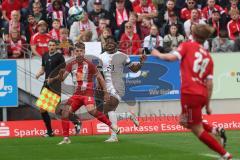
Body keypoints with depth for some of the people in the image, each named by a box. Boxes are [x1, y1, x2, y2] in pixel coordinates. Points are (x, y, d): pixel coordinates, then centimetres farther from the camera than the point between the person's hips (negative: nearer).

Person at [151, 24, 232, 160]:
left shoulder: (187, 45, 1)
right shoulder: (208, 57, 14)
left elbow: (172, 57, -15)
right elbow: (209, 84, 10)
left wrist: (158, 54, 3)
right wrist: (207, 105, 14)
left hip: (190, 93, -7)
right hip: (202, 94, 7)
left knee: (198, 130, 2)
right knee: (185, 121, 28)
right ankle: (216, 130, 11)